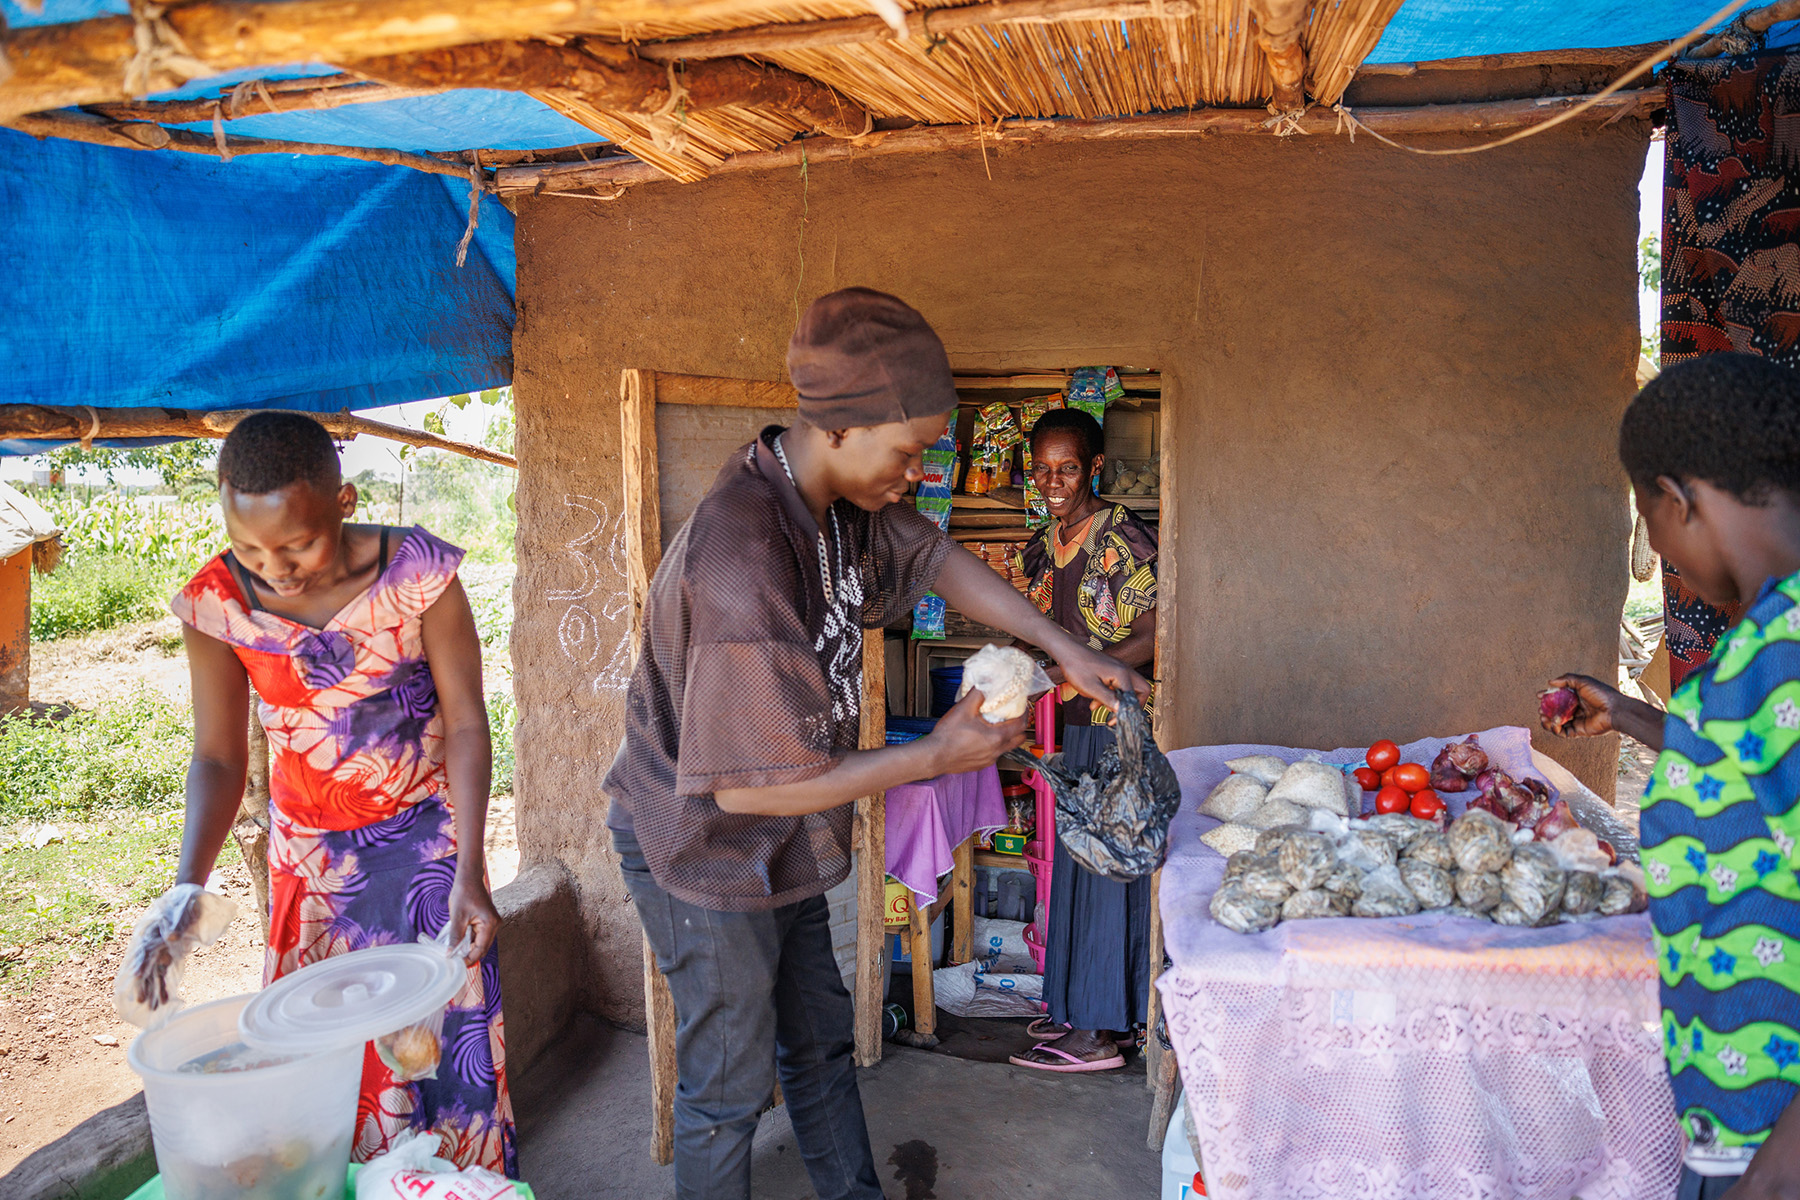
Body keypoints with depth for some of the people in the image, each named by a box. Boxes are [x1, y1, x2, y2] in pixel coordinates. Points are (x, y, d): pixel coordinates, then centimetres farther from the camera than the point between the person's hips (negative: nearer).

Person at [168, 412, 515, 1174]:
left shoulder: (416, 573, -20)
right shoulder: (217, 604, -13)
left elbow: (466, 725, -13)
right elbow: (218, 759, -6)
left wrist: (469, 877, -20)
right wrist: (187, 887, -22)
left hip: (426, 844, -2)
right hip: (309, 856, 2)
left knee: (450, 1041, 4)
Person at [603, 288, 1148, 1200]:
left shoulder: (843, 499, -8)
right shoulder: (741, 559, -36)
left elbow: (935, 559, 10)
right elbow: (748, 785, -32)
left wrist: (1066, 649, 2)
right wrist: (936, 756, -25)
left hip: (780, 847, 9)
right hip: (703, 849, -9)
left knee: (820, 1042, 23)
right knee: (729, 1085, 8)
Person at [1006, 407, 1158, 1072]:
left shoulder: (1122, 537, -14)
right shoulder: (1046, 545, 10)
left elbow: (1151, 637, -17)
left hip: (1121, 723, -8)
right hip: (1076, 723, 8)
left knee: (1107, 866, -2)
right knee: (1075, 861, 14)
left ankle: (1098, 1034, 8)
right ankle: (1077, 1007, 27)